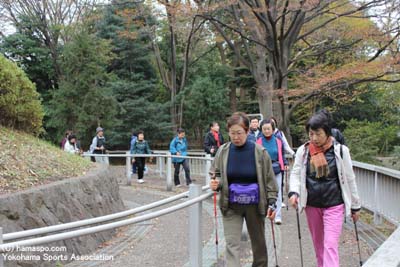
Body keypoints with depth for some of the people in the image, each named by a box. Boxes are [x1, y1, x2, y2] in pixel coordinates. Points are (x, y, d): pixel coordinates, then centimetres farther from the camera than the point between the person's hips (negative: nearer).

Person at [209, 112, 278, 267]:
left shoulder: (259, 152, -10)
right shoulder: (223, 151, -7)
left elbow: (269, 179, -2)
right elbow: (215, 174, 5)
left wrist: (272, 202, -7)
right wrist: (215, 183, -17)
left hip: (254, 205, 0)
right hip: (231, 206, 0)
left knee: (259, 243, 18)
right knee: (232, 245, -6)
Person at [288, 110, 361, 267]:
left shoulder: (340, 150, -7)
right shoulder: (303, 151, -3)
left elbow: (349, 180, 0)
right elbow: (295, 173, 3)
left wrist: (355, 206, 5)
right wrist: (294, 192, -17)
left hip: (334, 205, -3)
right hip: (312, 205, 3)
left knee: (331, 245, -9)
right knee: (318, 243, 17)